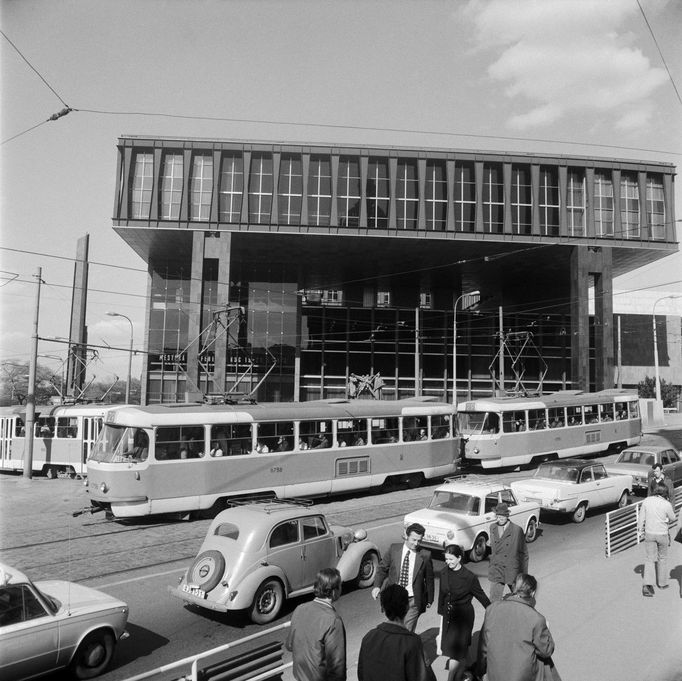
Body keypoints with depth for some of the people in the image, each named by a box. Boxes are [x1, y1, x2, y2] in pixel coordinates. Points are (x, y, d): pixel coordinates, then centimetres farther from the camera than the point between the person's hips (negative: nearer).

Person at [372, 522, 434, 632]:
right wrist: (377, 586, -11)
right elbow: (382, 568, 4)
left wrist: (429, 600, 8)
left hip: (413, 601, -2)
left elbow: (429, 579, 4)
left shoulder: (425, 555, -8)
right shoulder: (394, 549, -5)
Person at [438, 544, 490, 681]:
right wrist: (441, 611, 14)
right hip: (448, 614, 5)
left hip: (463, 616, -5)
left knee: (455, 650, -2)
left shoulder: (469, 577, -20)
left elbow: (481, 596, -9)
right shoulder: (444, 573, -5)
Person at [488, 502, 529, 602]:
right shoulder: (492, 527, 1)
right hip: (496, 571, 3)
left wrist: (524, 574, -3)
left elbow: (523, 552, -6)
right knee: (494, 599, 1)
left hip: (512, 571, -3)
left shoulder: (517, 530, -14)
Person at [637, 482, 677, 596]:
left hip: (649, 534, 2)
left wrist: (640, 531, 10)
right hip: (662, 534, -1)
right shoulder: (667, 504, -17)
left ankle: (647, 584, -7)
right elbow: (672, 518, 0)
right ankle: (662, 583, 31)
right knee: (663, 558, 19)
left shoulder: (646, 501, -9)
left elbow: (641, 518, -2)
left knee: (650, 559, 7)